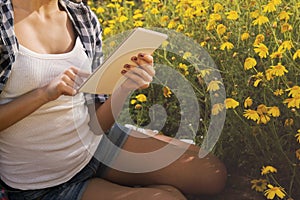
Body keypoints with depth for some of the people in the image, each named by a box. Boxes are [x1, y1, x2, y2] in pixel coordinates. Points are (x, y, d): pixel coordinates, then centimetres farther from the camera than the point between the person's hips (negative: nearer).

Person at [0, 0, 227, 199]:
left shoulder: (84, 19, -3)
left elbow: (97, 124, -3)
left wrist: (125, 88, -22)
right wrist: (43, 94, -28)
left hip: (95, 144, 5)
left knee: (213, 174, -2)